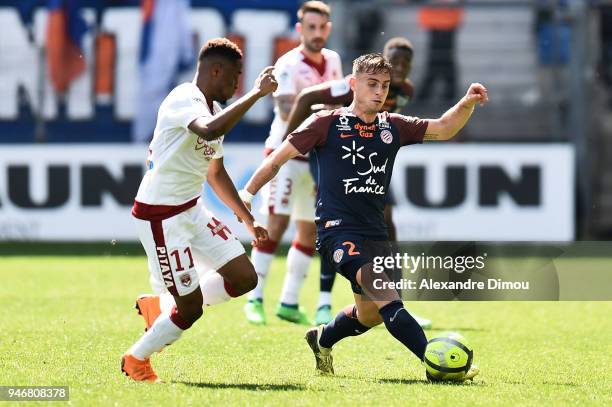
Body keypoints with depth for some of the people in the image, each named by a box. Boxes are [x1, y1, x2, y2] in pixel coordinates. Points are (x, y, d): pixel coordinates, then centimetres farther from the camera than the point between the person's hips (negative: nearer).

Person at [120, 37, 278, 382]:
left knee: (244, 278, 4)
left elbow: (216, 174, 25)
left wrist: (249, 220, 24)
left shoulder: (215, 110, 13)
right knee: (191, 307, -5)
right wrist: (256, 94, -36)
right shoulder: (184, 100, -18)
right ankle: (136, 360, 19)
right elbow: (210, 130, -42)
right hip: (161, 216, -9)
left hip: (193, 211, 9)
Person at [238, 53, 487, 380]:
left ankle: (322, 339, 43)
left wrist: (466, 105, -11)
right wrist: (248, 191, -5)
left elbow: (443, 128, 6)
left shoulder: (393, 127, 12)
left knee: (370, 314, 14)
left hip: (375, 231, 7)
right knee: (384, 293, -25)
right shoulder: (327, 123, -1)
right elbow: (280, 156, 2)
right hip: (337, 229, -7)